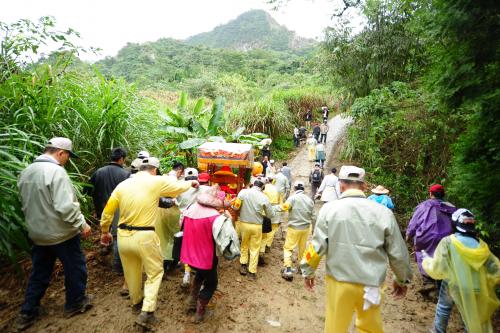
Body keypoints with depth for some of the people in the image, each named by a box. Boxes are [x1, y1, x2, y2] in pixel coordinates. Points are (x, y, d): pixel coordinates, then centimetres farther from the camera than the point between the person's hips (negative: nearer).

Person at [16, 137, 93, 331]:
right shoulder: (56, 171, -23)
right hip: (61, 234, -7)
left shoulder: (26, 172, 4)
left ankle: (27, 314, 30)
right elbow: (66, 207, -29)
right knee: (75, 269, 13)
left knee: (39, 274, 21)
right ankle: (75, 304, 29)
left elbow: (26, 204, 14)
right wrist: (82, 224, -18)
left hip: (37, 234, 8)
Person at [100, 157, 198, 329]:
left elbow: (107, 211, 8)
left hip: (123, 236, 5)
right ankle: (146, 313, 7)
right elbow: (179, 186, 5)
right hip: (144, 237, -5)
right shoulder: (157, 181, -9)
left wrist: (105, 232, 22)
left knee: (131, 272, 24)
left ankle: (136, 303, 46)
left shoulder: (123, 184, 4)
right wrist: (192, 183, 26)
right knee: (155, 272, 14)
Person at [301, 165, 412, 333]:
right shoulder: (383, 212, -8)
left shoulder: (329, 209, -10)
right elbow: (397, 253, 0)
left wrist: (308, 272, 9)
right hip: (371, 284, 2)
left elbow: (317, 246, -7)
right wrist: (402, 280, 18)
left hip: (339, 282, -1)